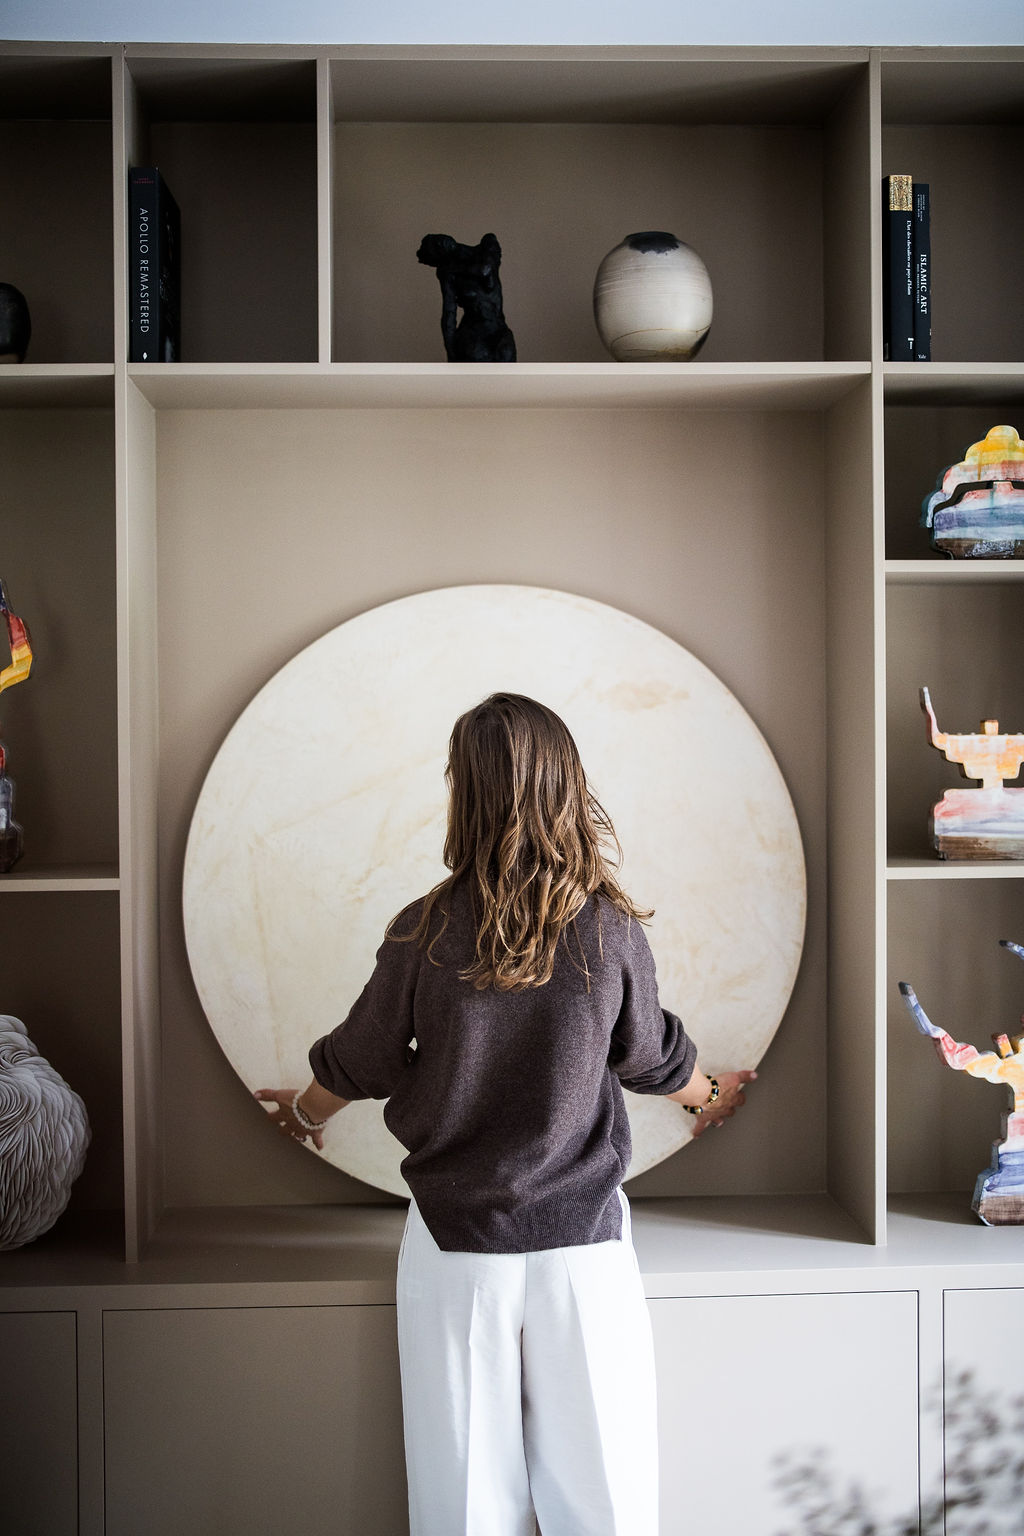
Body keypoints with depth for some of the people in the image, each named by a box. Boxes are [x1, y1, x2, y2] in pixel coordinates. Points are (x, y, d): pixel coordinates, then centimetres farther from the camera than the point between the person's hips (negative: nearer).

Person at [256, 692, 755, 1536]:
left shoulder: (426, 932, -11)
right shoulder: (612, 929, -9)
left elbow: (360, 1063, 4)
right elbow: (653, 1059, 8)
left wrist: (303, 1111, 26)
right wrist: (710, 1096, 31)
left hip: (456, 1243, 0)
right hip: (583, 1240, 1)